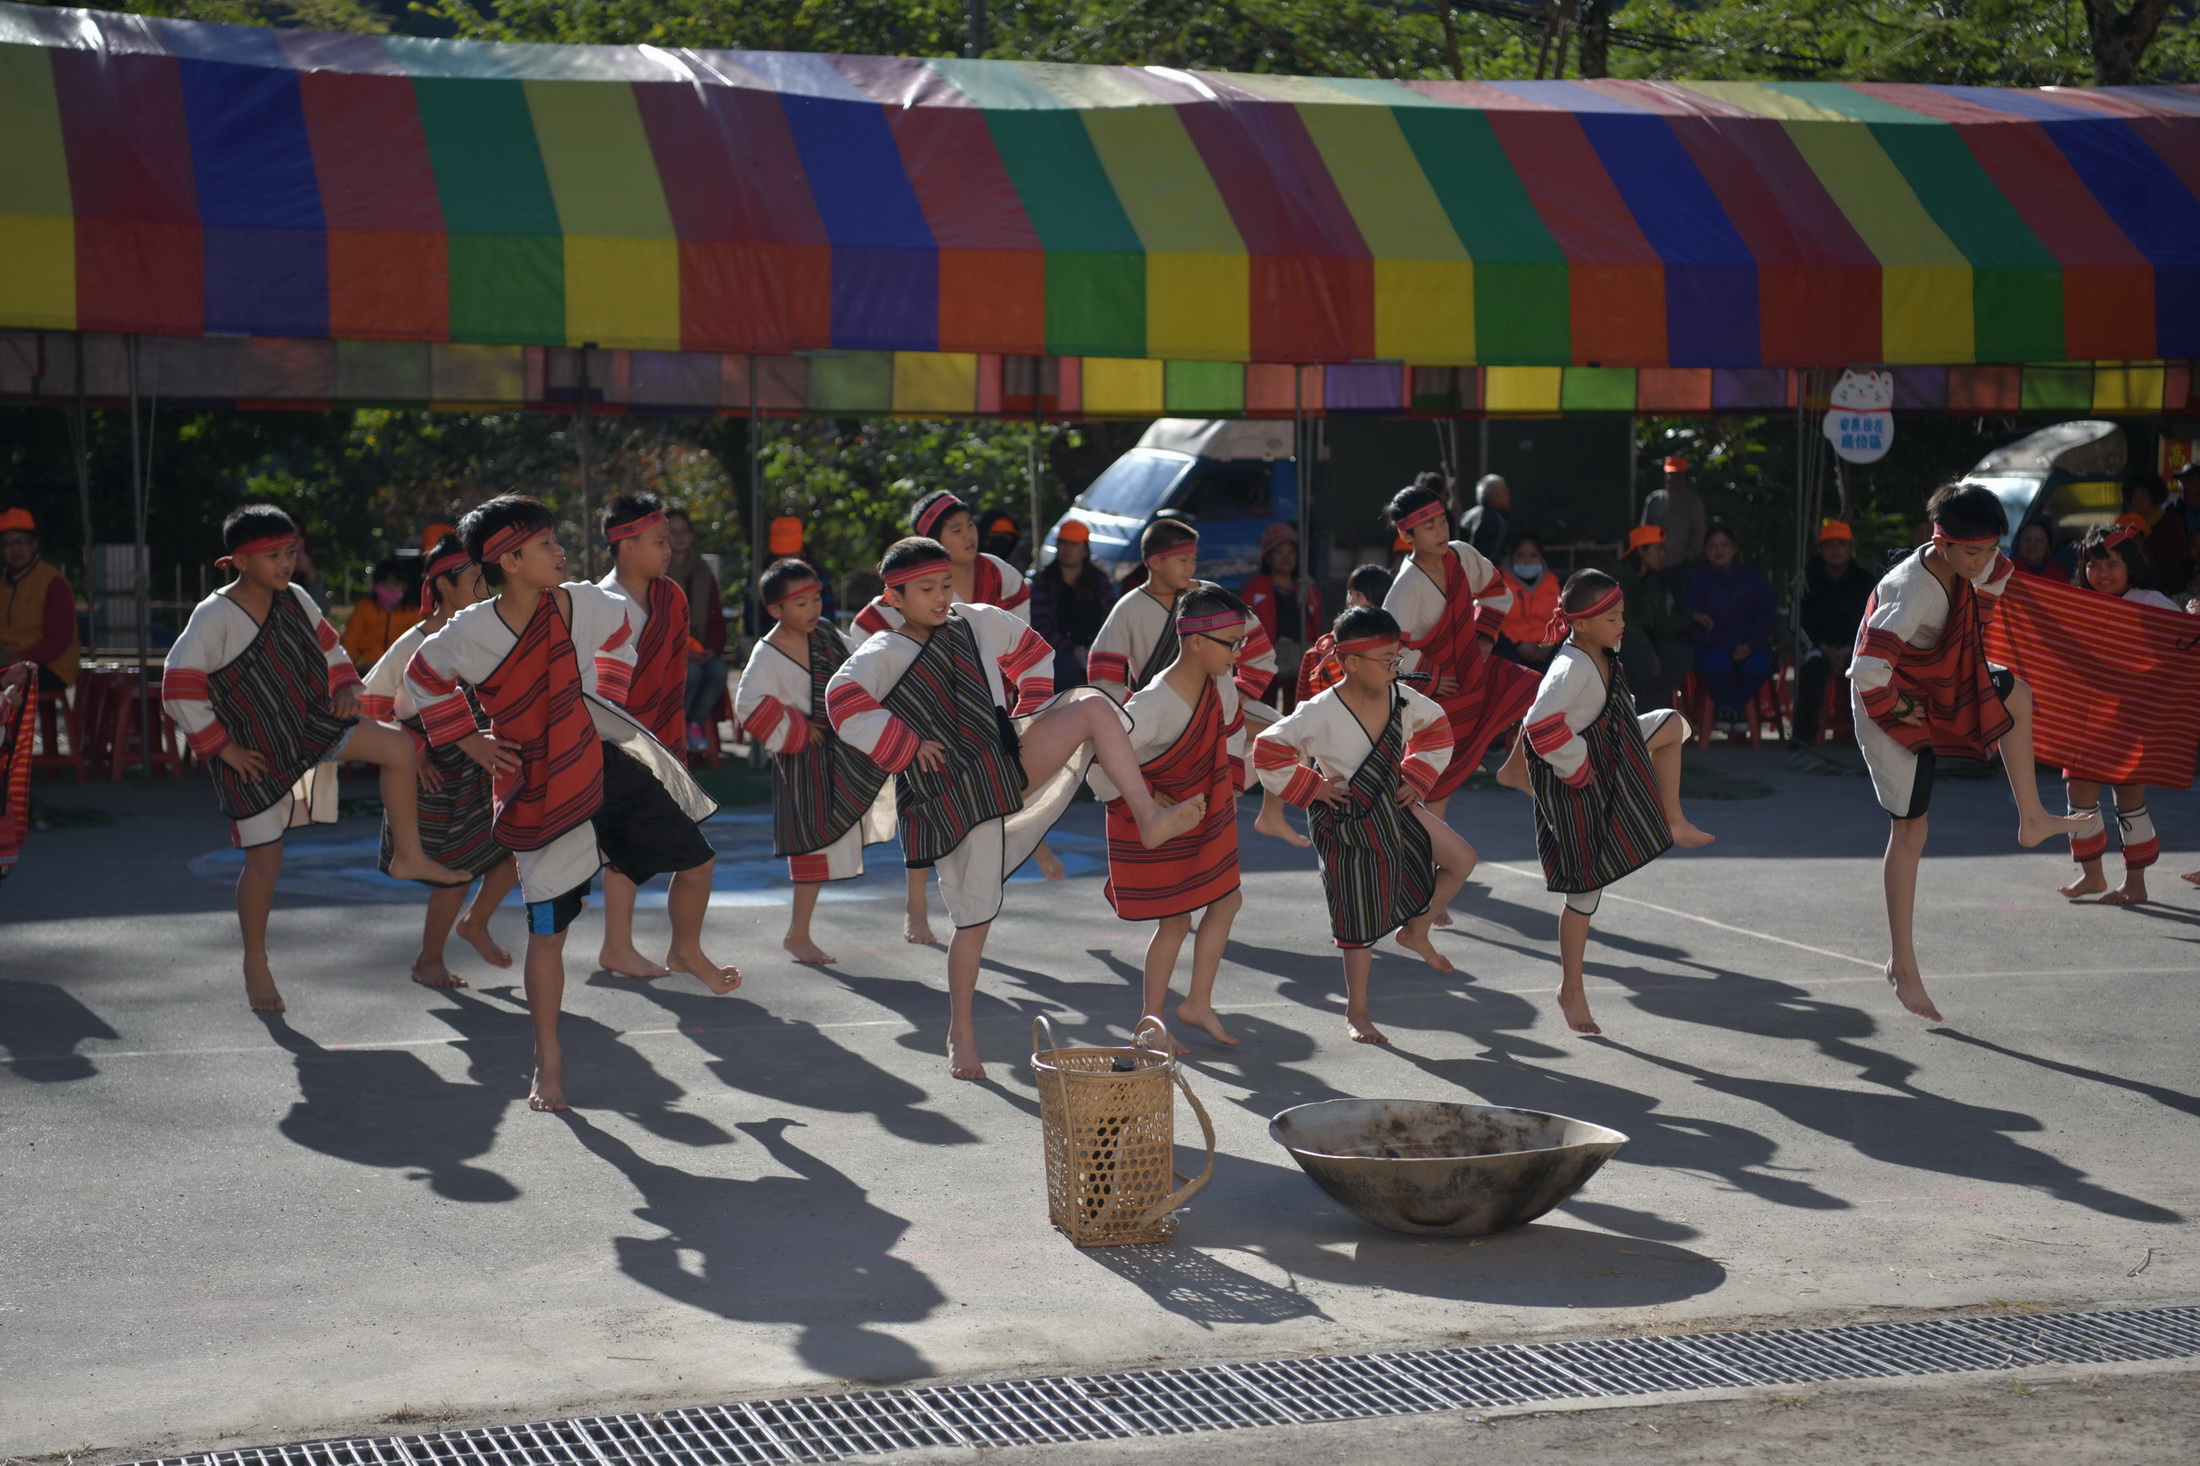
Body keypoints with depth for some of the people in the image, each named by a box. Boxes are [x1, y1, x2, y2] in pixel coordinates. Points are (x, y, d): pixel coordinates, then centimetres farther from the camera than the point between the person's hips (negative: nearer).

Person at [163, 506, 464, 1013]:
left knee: (398, 747, -12)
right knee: (265, 859, -1)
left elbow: (328, 647, 15)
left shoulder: (295, 600, -3)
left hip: (309, 725, 5)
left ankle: (408, 856, 2)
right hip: (254, 755, -5)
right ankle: (256, 966, 19)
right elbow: (179, 691, -20)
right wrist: (223, 748, -17)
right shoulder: (215, 618, -20)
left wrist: (344, 688, -4)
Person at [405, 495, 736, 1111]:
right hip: (539, 792, -4)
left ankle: (686, 953, 42)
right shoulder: (468, 634, -16)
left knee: (697, 861, 10)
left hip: (606, 764, 4)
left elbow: (621, 628, 16)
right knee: (547, 929, -3)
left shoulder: (578, 603, -8)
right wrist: (470, 740, 1)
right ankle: (548, 1065, 10)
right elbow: (423, 675, 5)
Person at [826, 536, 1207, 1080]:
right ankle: (961, 1035, 18)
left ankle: (1150, 819, -23)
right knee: (975, 916, 0)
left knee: (1092, 705, -18)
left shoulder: (980, 622, 8)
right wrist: (909, 747, -21)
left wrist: (1032, 719, 16)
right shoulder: (884, 655, -8)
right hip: (957, 796, -4)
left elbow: (1031, 653, 26)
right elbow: (844, 702, -27)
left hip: (1013, 763, 4)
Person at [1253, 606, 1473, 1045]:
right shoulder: (1322, 714, -26)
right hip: (1345, 823, -6)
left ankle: (1415, 932, 25)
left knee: (1461, 860, 2)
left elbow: (1436, 729, 11)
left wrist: (1416, 778, 4)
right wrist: (1312, 788, -16)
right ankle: (1357, 1012, 18)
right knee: (1359, 921, 2)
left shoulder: (1401, 698, -9)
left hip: (1394, 806, 6)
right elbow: (1268, 752, -22)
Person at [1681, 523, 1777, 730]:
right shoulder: (1695, 579, 7)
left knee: (1759, 664, -32)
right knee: (1718, 663, -36)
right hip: (1711, 646, -2)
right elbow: (1692, 619, -5)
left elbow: (1765, 615, 5)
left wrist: (1749, 645, -14)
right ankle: (1722, 704, -3)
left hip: (1750, 647, 2)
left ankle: (1738, 703, 0)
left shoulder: (1753, 576, 13)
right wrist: (1732, 647, -20)